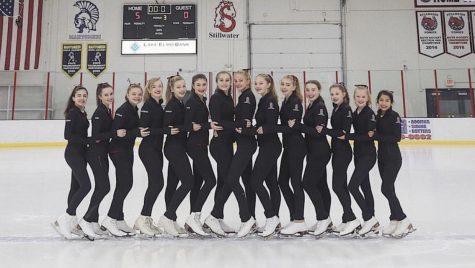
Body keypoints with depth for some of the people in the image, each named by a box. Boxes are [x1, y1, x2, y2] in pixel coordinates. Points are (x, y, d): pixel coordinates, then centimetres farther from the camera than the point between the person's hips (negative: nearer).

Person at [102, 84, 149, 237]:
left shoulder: (134, 110, 12)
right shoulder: (123, 110, -15)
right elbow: (115, 132, -22)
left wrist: (141, 132, 4)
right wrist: (137, 133, -28)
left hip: (127, 150, 9)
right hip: (118, 150, -9)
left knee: (125, 184, 10)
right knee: (125, 184, -12)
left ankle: (119, 220, 18)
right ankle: (110, 219, -5)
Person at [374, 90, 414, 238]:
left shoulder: (394, 116, -9)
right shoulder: (377, 117, 11)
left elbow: (397, 137, -17)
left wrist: (376, 135, -20)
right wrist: (372, 135, -7)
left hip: (393, 157, -7)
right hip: (382, 156, 7)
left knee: (386, 188, -11)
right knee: (389, 189, 9)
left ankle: (403, 220, 0)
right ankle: (395, 221, 17)